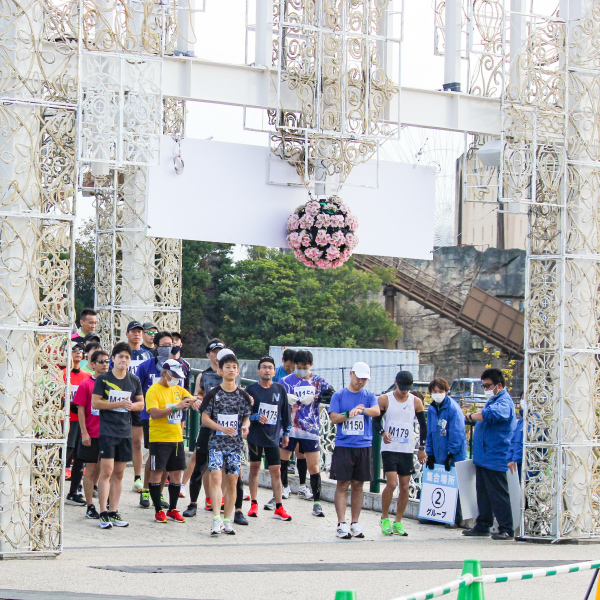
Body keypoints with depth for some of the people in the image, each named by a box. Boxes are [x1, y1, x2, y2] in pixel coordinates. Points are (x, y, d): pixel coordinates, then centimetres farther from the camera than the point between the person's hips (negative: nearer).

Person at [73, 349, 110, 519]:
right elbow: (81, 410, -5)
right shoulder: (86, 385, -4)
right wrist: (84, 433, -11)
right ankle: (90, 507, 5)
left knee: (100, 469, 7)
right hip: (91, 435, -4)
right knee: (91, 470, 0)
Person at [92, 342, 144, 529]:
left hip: (125, 431, 5)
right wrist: (119, 404, -13)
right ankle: (103, 513, -9)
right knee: (107, 471, -11)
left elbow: (141, 403, 18)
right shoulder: (103, 379, -2)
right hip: (107, 431, -5)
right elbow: (94, 402, -8)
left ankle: (113, 512, 12)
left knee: (119, 473, 7)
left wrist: (131, 406, -5)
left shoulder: (134, 380, 11)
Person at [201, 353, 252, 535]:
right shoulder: (213, 394, -1)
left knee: (232, 481, 3)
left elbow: (246, 417, 12)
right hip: (216, 442, -3)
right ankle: (217, 519, -19)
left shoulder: (243, 396, 6)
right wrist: (223, 429, -15)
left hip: (235, 444, 3)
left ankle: (227, 520, 11)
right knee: (216, 477, -16)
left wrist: (245, 426, -11)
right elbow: (205, 418, -1)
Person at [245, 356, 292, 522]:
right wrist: (256, 417, -19)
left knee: (276, 471, -3)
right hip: (255, 435, -1)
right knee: (254, 469, 7)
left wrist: (286, 432, 13)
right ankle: (254, 504, 18)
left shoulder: (280, 390, 5)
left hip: (273, 437, 1)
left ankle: (279, 508, -1)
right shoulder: (251, 389, -2)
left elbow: (285, 412, 13)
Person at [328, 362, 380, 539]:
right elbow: (334, 418, -3)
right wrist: (349, 414, -18)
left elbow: (377, 411, -11)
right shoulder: (339, 395, 6)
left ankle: (355, 523, 13)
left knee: (358, 485, 7)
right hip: (343, 446, -2)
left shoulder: (369, 396, 8)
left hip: (364, 446, 2)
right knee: (343, 485, -4)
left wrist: (363, 410, -29)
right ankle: (341, 524, -5)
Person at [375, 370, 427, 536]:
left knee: (405, 487, 2)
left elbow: (423, 424, 12)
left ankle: (398, 522, 13)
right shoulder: (384, 400, -3)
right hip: (389, 449, -3)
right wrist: (383, 432, -18)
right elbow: (376, 419, 2)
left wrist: (422, 448, 10)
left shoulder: (416, 402, 4)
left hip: (407, 450, 3)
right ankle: (384, 518, 5)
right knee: (392, 483, -14)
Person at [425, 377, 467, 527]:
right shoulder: (432, 409, 8)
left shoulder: (453, 408, -13)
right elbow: (430, 433, 12)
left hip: (454, 456, -6)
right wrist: (430, 454, 6)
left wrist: (451, 454, -16)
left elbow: (456, 433, -15)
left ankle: (456, 519, 4)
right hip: (438, 457, 6)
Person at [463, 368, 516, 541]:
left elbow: (491, 414, -35)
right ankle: (482, 526, 23)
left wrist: (471, 416, -21)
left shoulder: (504, 402, -16)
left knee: (498, 494, -6)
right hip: (483, 457, 10)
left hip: (494, 459, -10)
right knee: (483, 493, 15)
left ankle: (506, 529, -2)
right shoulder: (492, 400, 18)